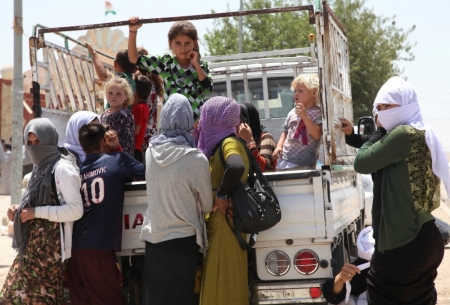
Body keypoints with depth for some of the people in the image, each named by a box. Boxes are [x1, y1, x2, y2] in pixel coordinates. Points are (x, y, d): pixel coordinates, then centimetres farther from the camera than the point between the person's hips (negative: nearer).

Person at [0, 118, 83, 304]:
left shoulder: (62, 169, -12)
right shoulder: (40, 169, 15)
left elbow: (76, 210, -19)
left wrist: (37, 212, -18)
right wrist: (20, 211, 6)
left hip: (51, 247, -9)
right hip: (31, 247, 9)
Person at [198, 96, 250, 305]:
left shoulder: (228, 143, -13)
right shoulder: (218, 143, 15)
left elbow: (236, 167, -34)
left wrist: (221, 195, -23)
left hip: (225, 223, -9)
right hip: (218, 224, 9)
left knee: (223, 285, -4)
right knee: (219, 284, 15)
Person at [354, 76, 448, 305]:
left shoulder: (404, 134, -16)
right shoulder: (423, 134, 14)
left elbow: (361, 164, -12)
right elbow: (377, 159, 17)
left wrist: (380, 130, -2)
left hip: (403, 243, -9)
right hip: (423, 238, 9)